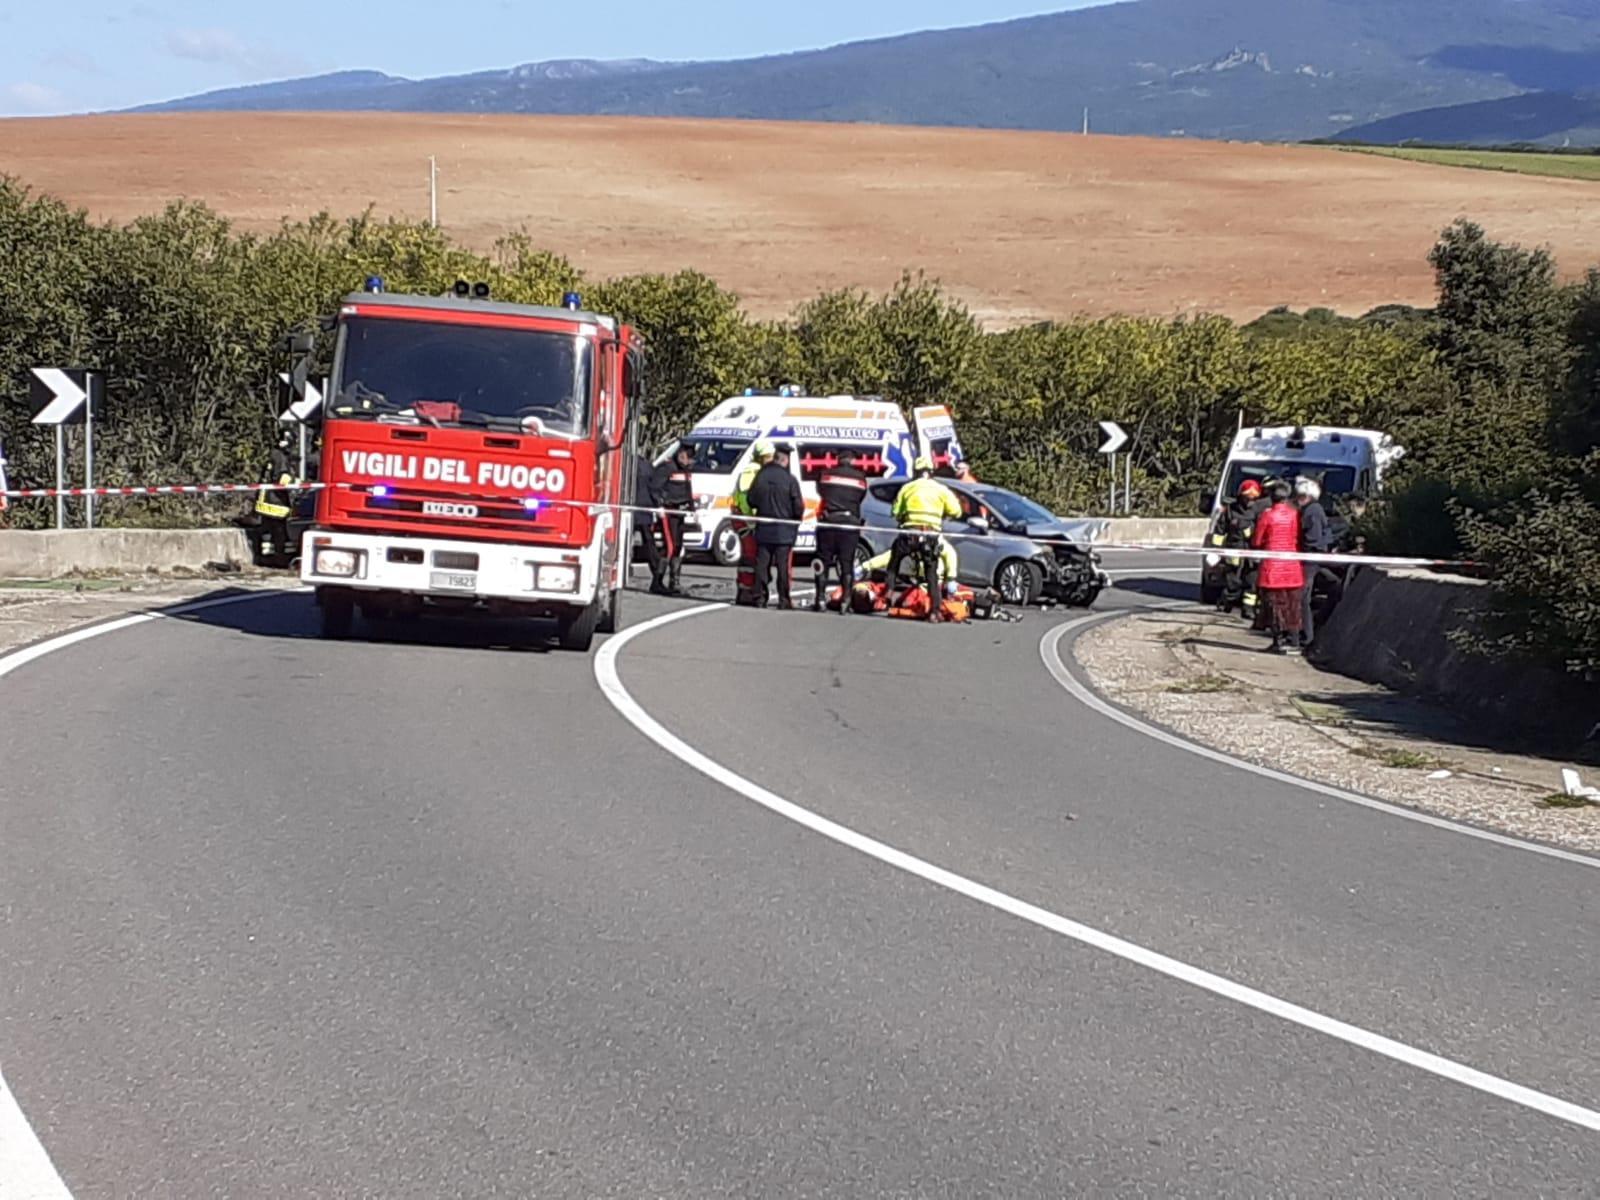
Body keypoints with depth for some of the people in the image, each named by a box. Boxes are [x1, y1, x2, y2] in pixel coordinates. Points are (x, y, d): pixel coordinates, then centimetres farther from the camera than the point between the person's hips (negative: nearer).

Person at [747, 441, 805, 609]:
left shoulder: (760, 476, -1)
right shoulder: (790, 480, -12)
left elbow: (751, 501, 5)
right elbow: (798, 506, -8)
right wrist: (797, 519, 12)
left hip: (763, 529, 3)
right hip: (784, 531, -3)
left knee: (762, 564, 8)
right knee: (784, 566, 2)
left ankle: (760, 598, 8)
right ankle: (784, 599, 2)